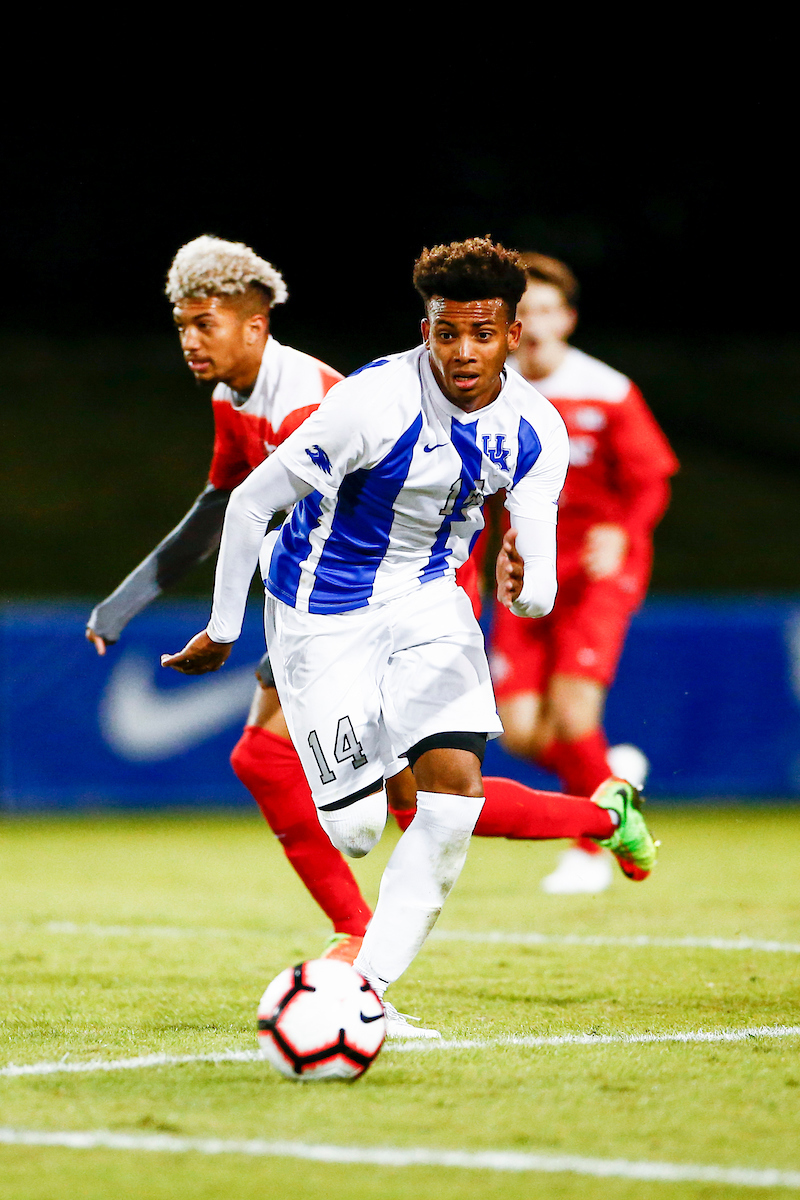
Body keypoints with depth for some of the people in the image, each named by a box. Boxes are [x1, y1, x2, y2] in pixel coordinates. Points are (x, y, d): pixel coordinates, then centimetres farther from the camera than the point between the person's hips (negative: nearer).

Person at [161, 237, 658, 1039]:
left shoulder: (534, 432, -10)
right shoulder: (374, 403, -25)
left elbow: (541, 592, -10)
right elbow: (251, 502, -15)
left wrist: (523, 587, -36)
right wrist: (222, 632, -7)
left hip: (428, 598, 4)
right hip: (323, 614, -4)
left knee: (456, 787, -15)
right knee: (354, 829, -10)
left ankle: (365, 993, -6)